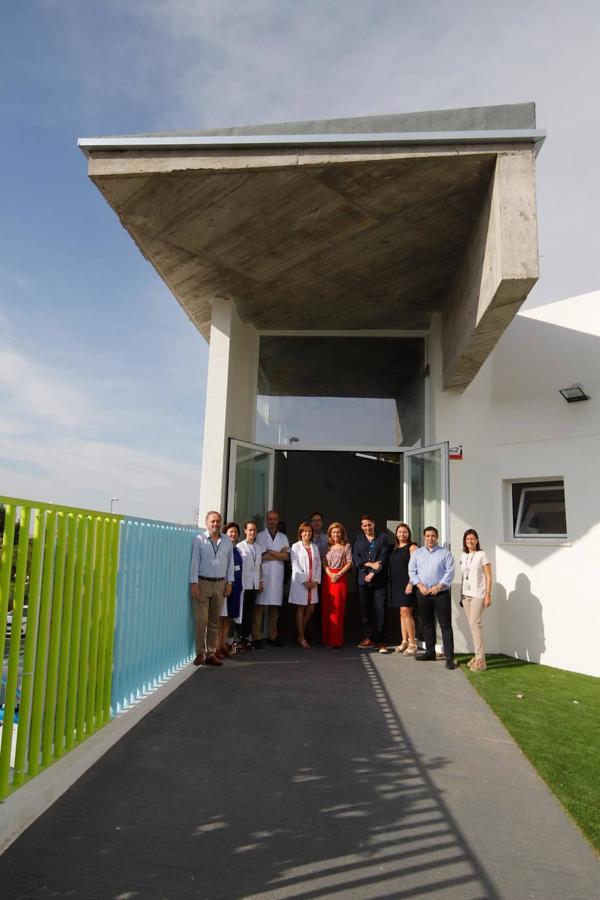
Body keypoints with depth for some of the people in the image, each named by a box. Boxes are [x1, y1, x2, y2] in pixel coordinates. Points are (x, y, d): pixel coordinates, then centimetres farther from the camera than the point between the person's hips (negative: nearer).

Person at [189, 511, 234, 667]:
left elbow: (230, 563, 11)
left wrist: (229, 583, 6)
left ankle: (211, 652, 14)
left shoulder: (227, 541, 8)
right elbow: (195, 562, -5)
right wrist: (194, 584, -10)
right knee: (201, 620, -6)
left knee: (214, 621, 8)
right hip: (202, 583, -3)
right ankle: (200, 653, 2)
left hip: (220, 584, 3)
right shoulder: (199, 540, -2)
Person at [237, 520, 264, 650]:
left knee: (250, 611, 7)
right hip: (244, 583, -5)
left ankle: (247, 637, 14)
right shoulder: (240, 547, -5)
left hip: (254, 584, 5)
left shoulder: (259, 548, 11)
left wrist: (261, 581, 12)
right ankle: (242, 639, 9)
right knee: (243, 611, 1)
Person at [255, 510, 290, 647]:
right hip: (263, 575, -4)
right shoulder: (260, 536, 3)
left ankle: (272, 636, 13)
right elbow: (263, 556, -9)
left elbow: (287, 557, 2)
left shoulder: (283, 537, 15)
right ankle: (256, 636, 0)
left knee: (275, 607, 5)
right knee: (260, 606, -5)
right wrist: (280, 554, -2)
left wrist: (271, 552, -7)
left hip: (278, 576, 4)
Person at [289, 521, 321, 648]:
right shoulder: (296, 546, -2)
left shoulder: (315, 547, 12)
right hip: (300, 582, -5)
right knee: (300, 609, 0)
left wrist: (316, 580, -3)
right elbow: (295, 565, -8)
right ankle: (301, 637, 7)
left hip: (313, 583, 5)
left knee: (311, 609, 5)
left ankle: (302, 632, 22)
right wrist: (305, 581, -12)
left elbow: (318, 565, 9)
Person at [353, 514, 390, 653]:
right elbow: (355, 558, 4)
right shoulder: (358, 540, 15)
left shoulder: (382, 538, 8)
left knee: (380, 610, -5)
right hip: (363, 580, 2)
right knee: (365, 610, 1)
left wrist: (372, 573, -8)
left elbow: (383, 558, -1)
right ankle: (369, 638, 9)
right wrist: (371, 564, -10)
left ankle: (379, 640, -1)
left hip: (379, 580, -2)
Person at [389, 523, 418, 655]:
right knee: (402, 613, 10)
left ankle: (412, 643, -7)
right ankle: (404, 642, 15)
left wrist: (411, 583, -19)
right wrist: (391, 584, 10)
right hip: (396, 585, 7)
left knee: (406, 612, -11)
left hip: (407, 584, -7)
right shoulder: (395, 549, 16)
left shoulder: (411, 547, -4)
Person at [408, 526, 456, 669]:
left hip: (441, 593, -4)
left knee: (445, 625, -4)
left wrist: (438, 587, -13)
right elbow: (412, 571, 5)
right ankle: (430, 652, 23)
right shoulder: (417, 553, 10)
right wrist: (420, 586, -7)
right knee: (426, 624, 12)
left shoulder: (445, 553, 1)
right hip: (422, 593, 4)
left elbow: (450, 572, -6)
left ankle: (449, 657, -3)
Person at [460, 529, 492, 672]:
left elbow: (488, 576, -5)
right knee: (472, 624, 5)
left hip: (478, 594, -5)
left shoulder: (482, 555, -4)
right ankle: (478, 656, 13)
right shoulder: (463, 556, 12)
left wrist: (488, 594, -11)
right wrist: (461, 595, 13)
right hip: (466, 594, 6)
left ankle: (480, 660, -12)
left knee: (475, 623, -13)